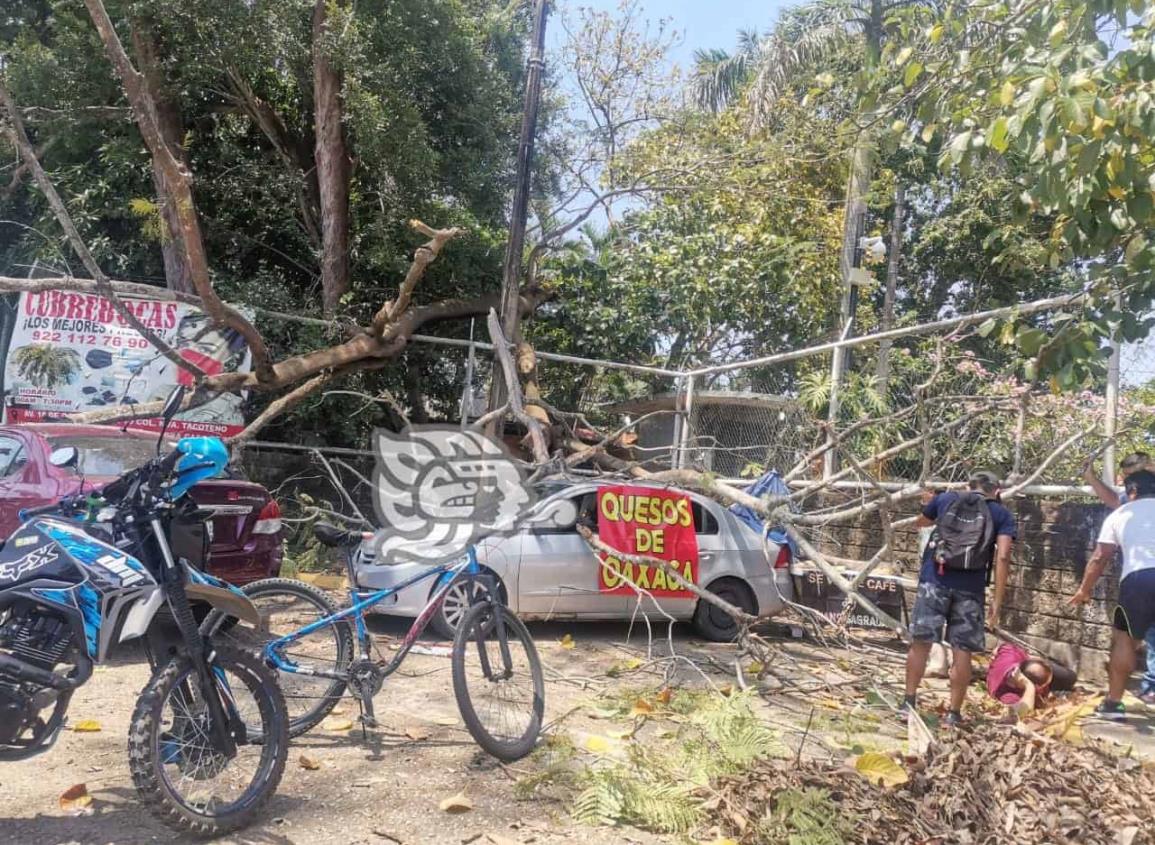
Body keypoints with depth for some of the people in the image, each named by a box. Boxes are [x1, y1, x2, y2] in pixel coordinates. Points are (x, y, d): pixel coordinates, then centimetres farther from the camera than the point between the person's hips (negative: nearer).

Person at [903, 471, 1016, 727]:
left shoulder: (944, 499, 15)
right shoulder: (1002, 515, 9)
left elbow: (921, 523, 34)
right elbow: (1002, 557, -4)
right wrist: (997, 600, -3)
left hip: (935, 580, 1)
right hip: (970, 589, -1)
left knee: (921, 642, 8)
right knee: (962, 651, 7)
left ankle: (909, 702, 13)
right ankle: (954, 713, 12)